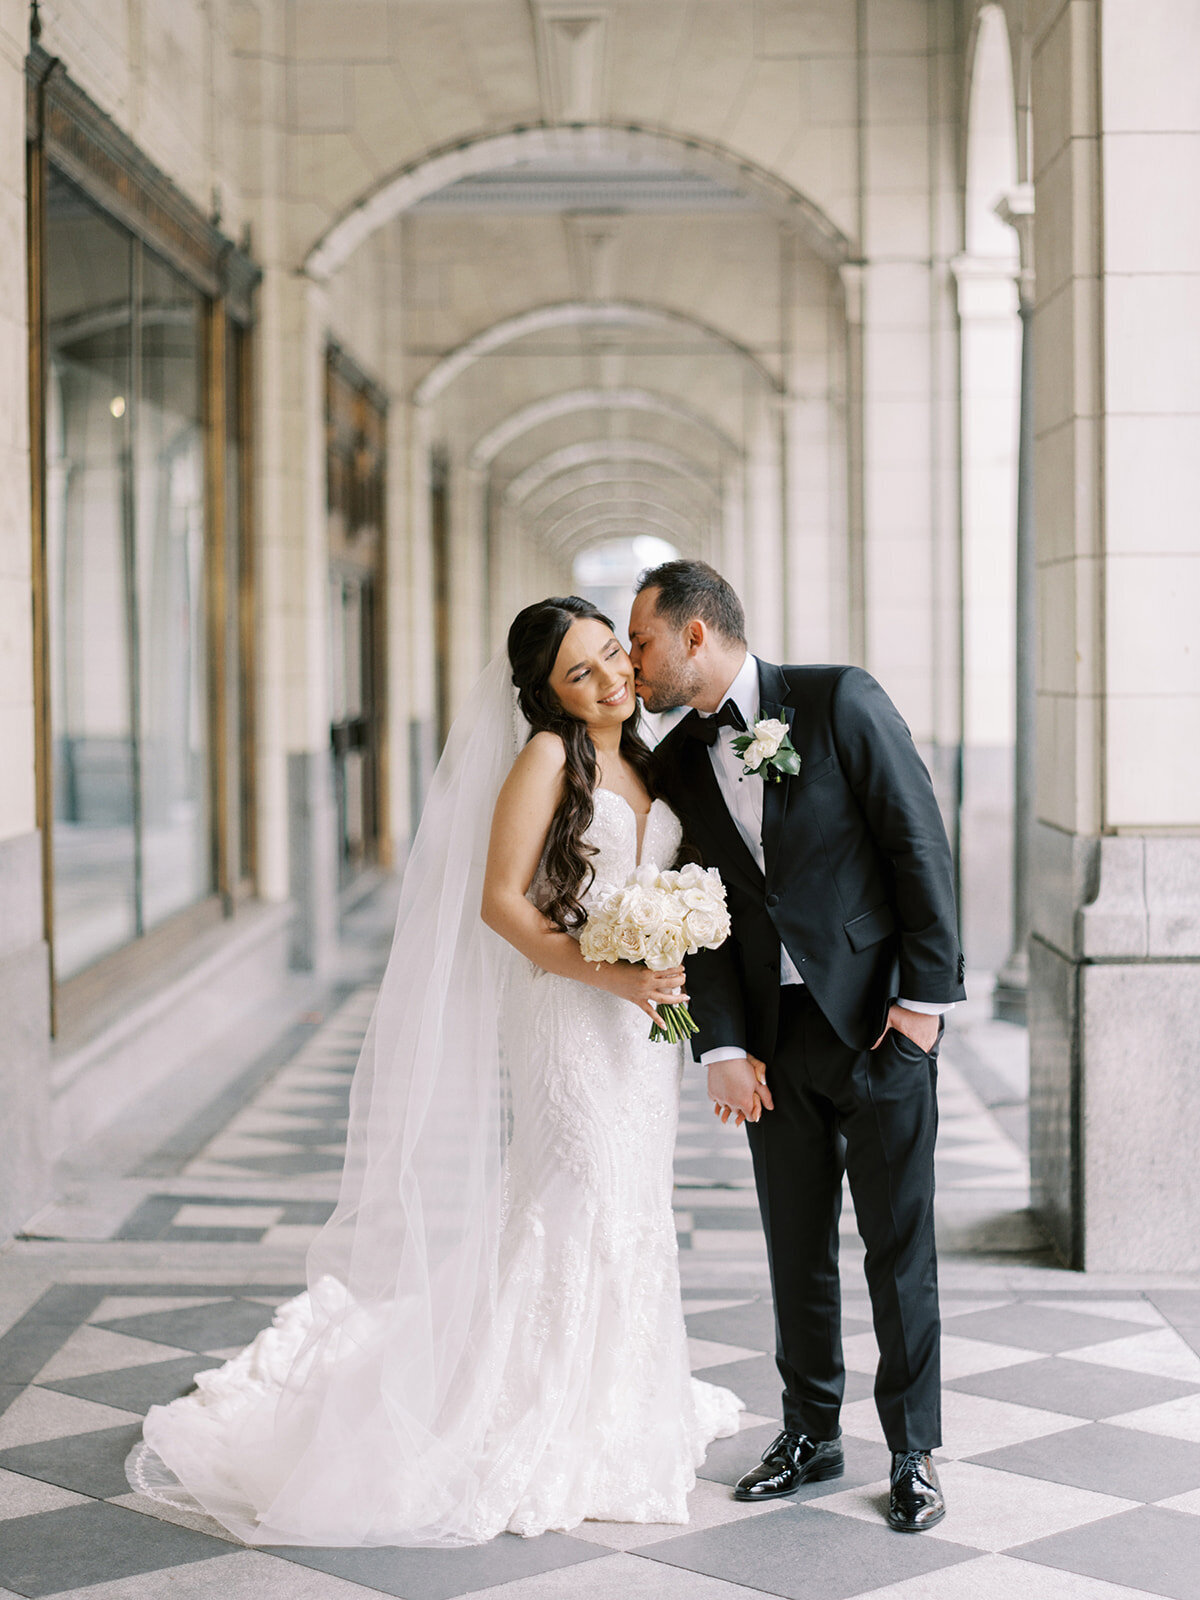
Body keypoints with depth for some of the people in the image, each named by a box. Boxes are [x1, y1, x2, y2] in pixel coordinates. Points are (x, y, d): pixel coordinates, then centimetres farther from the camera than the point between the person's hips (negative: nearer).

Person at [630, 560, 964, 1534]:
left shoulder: (838, 699, -8)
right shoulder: (676, 762, 7)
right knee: (796, 1245, 11)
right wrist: (726, 1049, -4)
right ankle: (811, 1435, 25)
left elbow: (920, 842, -9)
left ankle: (913, 1453, 12)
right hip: (775, 1035, 5)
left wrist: (925, 996, -12)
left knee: (899, 1245, 1)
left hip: (881, 1020, -5)